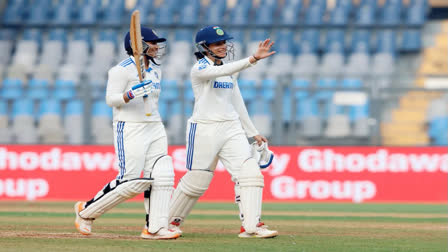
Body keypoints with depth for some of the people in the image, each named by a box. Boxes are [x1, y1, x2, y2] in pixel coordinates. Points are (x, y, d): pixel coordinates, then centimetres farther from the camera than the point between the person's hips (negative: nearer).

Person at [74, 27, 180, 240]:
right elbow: (111, 99, -15)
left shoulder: (155, 70, 15)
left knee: (162, 176, -5)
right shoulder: (122, 69, -10)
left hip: (155, 128, 8)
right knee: (131, 182, -11)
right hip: (129, 129, -8)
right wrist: (132, 94, -32)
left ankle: (154, 228, -3)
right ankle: (86, 211, 6)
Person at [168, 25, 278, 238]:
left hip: (232, 129, 6)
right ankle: (171, 220, 23)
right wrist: (252, 59, -40)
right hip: (204, 130, -6)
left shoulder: (229, 71, 15)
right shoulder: (200, 69, -8)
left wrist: (253, 132, 19)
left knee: (249, 173, -11)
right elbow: (221, 71, -29)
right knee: (196, 180, 1)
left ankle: (251, 226, -14)